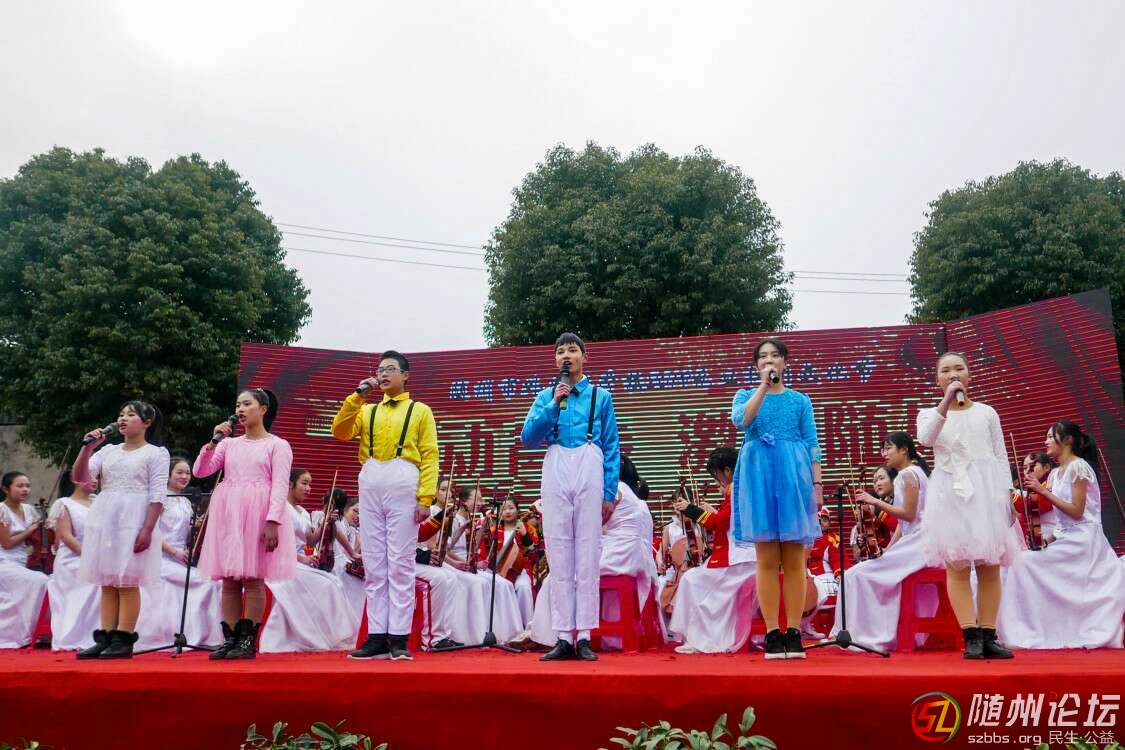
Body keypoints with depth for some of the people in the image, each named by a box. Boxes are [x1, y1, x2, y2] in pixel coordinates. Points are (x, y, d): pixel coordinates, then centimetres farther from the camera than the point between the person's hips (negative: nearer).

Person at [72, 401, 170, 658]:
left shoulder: (156, 453, -1)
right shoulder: (108, 451, 16)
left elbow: (158, 494, -8)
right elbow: (80, 477, 7)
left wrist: (148, 529, -16)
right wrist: (88, 447, -4)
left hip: (134, 519, -6)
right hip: (104, 519, 6)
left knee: (127, 581, -5)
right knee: (107, 581, 7)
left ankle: (123, 640, -2)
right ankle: (105, 638, 10)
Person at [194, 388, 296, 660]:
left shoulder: (277, 445, 2)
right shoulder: (229, 443, 17)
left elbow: (280, 486, -7)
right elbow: (200, 471, 9)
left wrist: (272, 521, -17)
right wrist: (214, 442, -1)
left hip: (258, 513, -5)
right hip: (227, 513, 5)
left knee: (253, 578, -5)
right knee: (229, 579, 4)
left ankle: (248, 641, 0)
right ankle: (229, 639, 9)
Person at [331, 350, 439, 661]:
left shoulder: (420, 411, 11)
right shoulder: (367, 411, 23)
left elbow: (429, 456, 2)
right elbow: (340, 432, 6)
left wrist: (425, 498, -9)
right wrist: (357, 396, 1)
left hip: (403, 484, -4)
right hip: (370, 484, 4)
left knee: (400, 564, -5)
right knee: (373, 564, 4)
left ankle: (399, 638, -2)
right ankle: (377, 637, 8)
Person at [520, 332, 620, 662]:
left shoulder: (600, 396, 12)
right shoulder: (545, 397, 17)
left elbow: (612, 447, 8)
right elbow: (527, 438, 4)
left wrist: (609, 492, -1)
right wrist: (553, 406, -5)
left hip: (590, 471, -1)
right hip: (556, 472, 2)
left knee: (588, 554, -2)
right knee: (559, 554, 1)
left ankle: (584, 637, 3)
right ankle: (563, 637, 5)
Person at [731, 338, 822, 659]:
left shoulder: (800, 400, 14)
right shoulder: (746, 395, 12)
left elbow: (812, 445, 8)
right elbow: (740, 420, -11)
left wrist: (817, 484, -2)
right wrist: (763, 385, -10)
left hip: (793, 475, 1)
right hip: (759, 475, -1)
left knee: (794, 560, 0)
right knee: (766, 560, -1)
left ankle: (793, 633, 4)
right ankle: (772, 634, 2)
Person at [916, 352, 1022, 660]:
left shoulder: (986, 413, 13)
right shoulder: (930, 414, 10)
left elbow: (1001, 457, 10)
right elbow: (925, 438, -14)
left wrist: (1005, 494, -1)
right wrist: (946, 400, -18)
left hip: (985, 489, 1)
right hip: (950, 491, -1)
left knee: (990, 564, -1)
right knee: (957, 564, -7)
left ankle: (988, 636, 3)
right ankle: (971, 636, -6)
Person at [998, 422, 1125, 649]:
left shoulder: (1078, 467, -10)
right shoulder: (1055, 473, 13)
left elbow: (1077, 511, -15)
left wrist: (1044, 491, -18)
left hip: (1082, 540, -9)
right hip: (1067, 537, 9)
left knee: (1026, 563, -16)